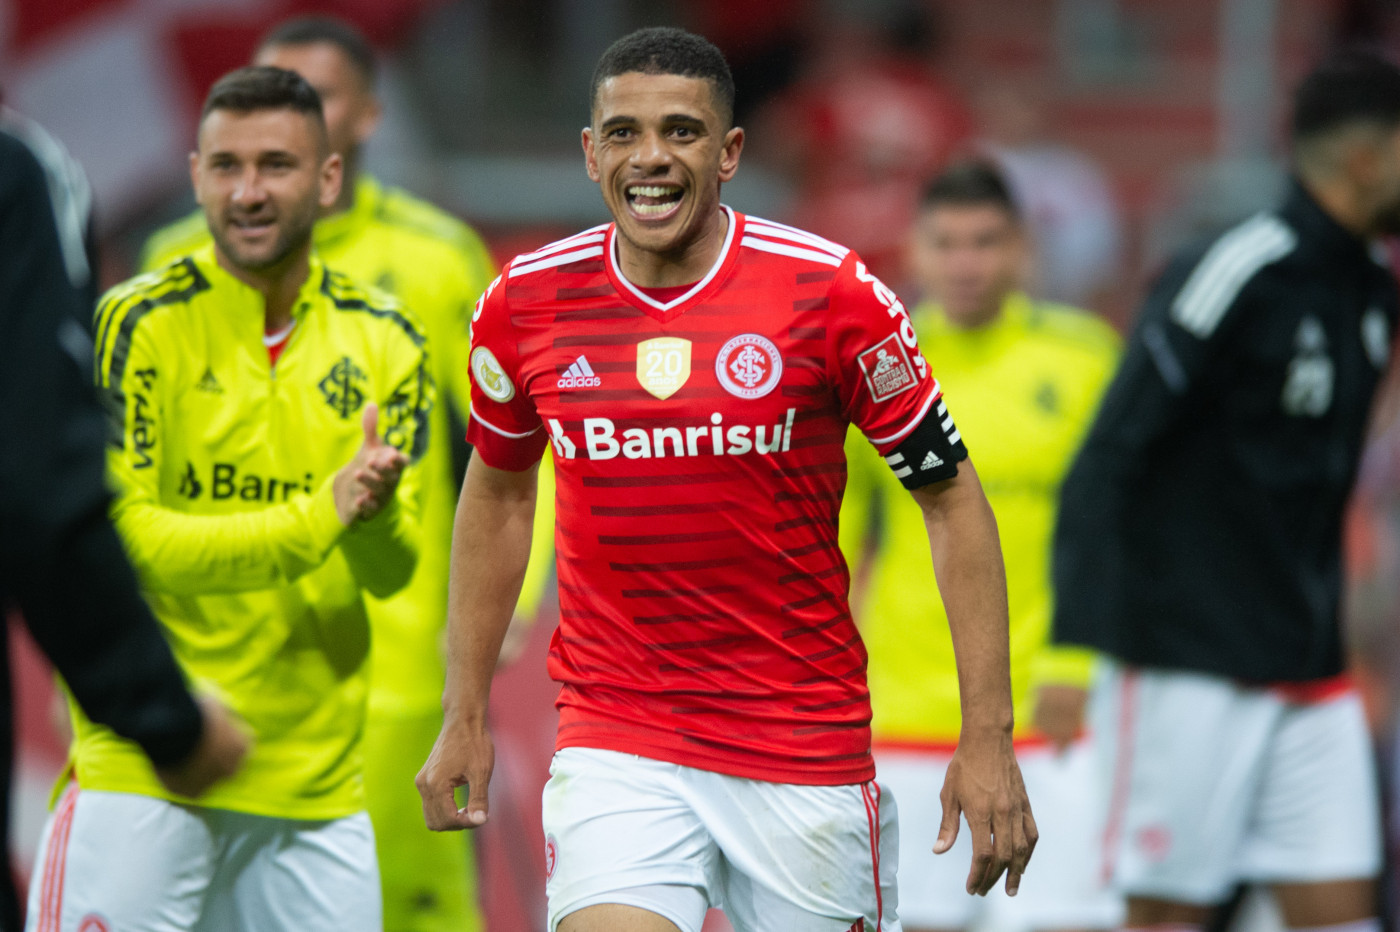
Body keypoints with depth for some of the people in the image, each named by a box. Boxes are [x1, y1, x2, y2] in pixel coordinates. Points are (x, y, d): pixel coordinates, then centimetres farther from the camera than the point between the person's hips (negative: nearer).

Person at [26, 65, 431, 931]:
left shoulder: (383, 340, 7)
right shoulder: (138, 324, -6)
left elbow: (395, 569, 3)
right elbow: (118, 535, -13)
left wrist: (376, 514, -21)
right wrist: (319, 516, -21)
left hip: (317, 784, 4)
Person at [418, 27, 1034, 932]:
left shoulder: (830, 291, -9)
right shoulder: (525, 303, -1)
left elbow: (952, 499, -2)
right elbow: (498, 494, 17)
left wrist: (988, 740, -7)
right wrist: (465, 714, 15)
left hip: (806, 746, -1)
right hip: (616, 746, 1)